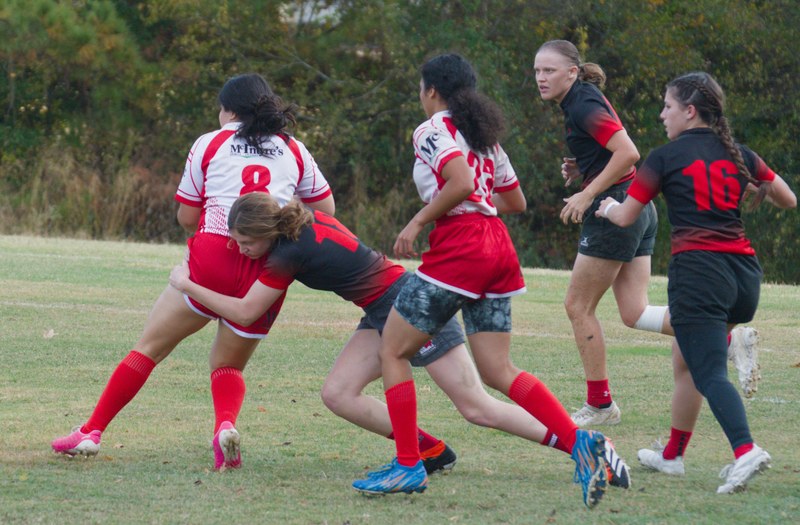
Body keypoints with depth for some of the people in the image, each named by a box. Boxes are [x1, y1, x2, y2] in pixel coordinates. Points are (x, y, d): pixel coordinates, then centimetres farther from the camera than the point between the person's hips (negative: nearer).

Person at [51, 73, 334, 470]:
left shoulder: (210, 144, 9)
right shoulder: (294, 151, 15)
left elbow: (186, 217, 10)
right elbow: (326, 210, 18)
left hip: (213, 257, -2)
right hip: (269, 271, 2)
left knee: (150, 347, 9)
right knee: (228, 365, 15)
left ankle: (91, 432, 6)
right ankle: (227, 424, -16)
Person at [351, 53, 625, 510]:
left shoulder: (433, 130, -4)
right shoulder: (485, 136, 21)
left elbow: (461, 184, -20)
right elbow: (515, 200, 24)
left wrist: (418, 222, -11)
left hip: (457, 249, -8)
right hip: (498, 249, 8)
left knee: (394, 351, 4)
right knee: (498, 371, 5)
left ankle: (408, 466, 1)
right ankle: (580, 443, -12)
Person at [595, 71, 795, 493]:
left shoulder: (666, 157, 2)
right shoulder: (738, 155, 14)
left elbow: (625, 217, 6)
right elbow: (788, 201, 22)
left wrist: (607, 206, 28)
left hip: (698, 271, -6)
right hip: (745, 272, 6)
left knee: (709, 373, -12)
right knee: (687, 361, 23)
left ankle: (745, 450, -34)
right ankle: (673, 455, 32)